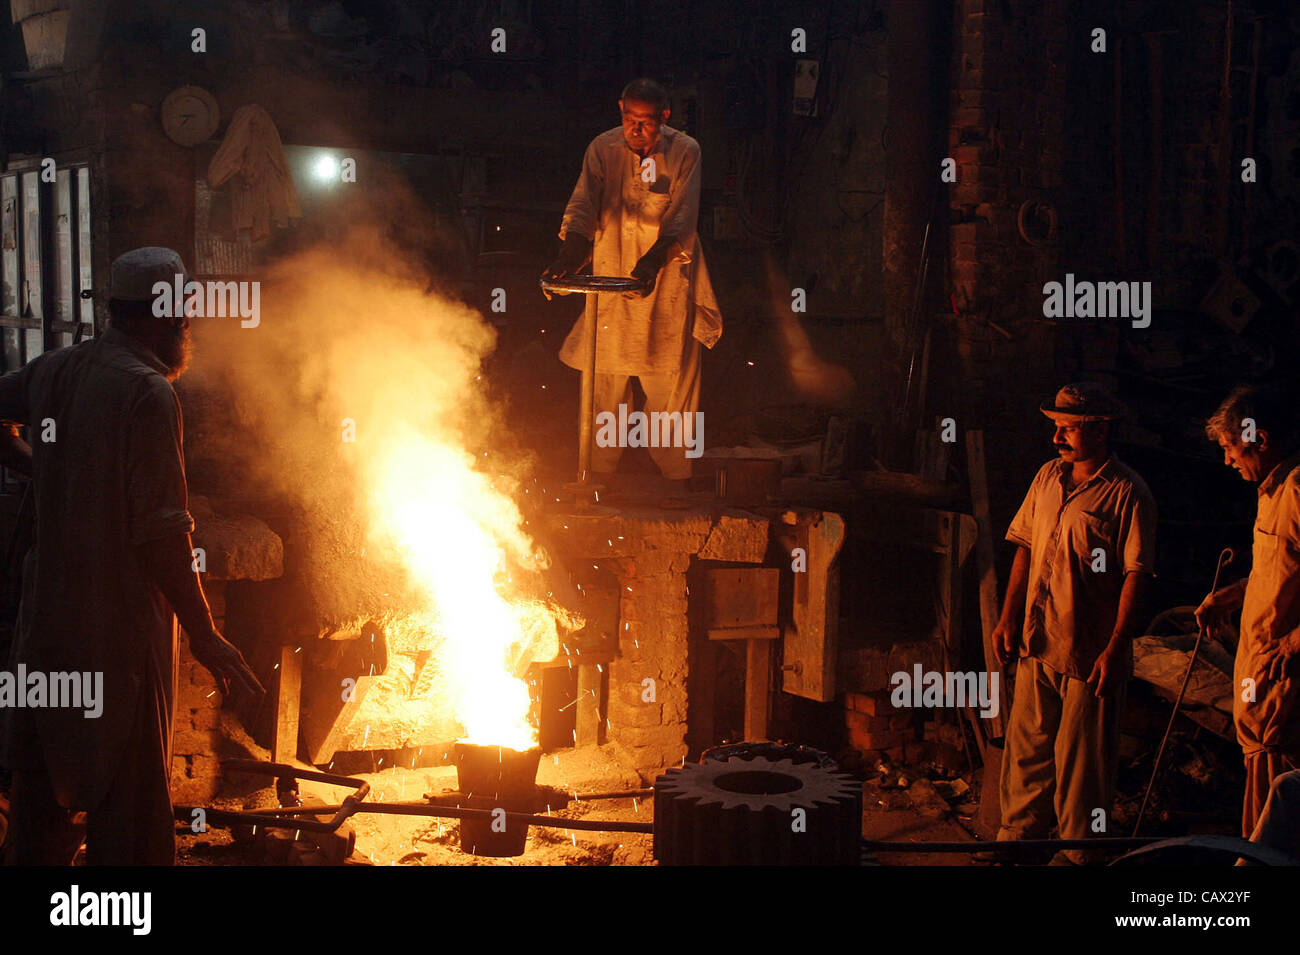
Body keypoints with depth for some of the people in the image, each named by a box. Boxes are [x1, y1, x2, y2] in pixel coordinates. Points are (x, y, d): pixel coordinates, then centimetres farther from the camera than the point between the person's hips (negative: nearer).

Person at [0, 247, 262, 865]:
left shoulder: (54, 370, 6)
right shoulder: (147, 391, -16)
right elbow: (162, 532, -20)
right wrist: (203, 635, -16)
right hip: (119, 626, -7)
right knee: (128, 812, 1)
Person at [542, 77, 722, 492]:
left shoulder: (685, 152, -5)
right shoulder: (603, 149, -1)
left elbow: (682, 219, -12)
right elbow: (583, 206, -7)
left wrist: (653, 261, -29)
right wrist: (571, 254, -26)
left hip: (667, 281, -1)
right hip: (611, 278, 2)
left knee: (672, 380, 1)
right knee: (606, 379, 5)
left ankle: (676, 477, 12)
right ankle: (599, 473, 18)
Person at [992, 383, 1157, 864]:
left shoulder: (1127, 493, -11)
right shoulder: (1049, 476, 8)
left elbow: (1135, 576, -12)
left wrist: (1114, 649, -16)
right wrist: (1009, 617, 8)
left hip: (1091, 652, -5)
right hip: (1038, 642, 6)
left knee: (1082, 756, 6)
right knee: (1026, 743, 13)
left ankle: (1079, 847, 21)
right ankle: (1020, 829, 29)